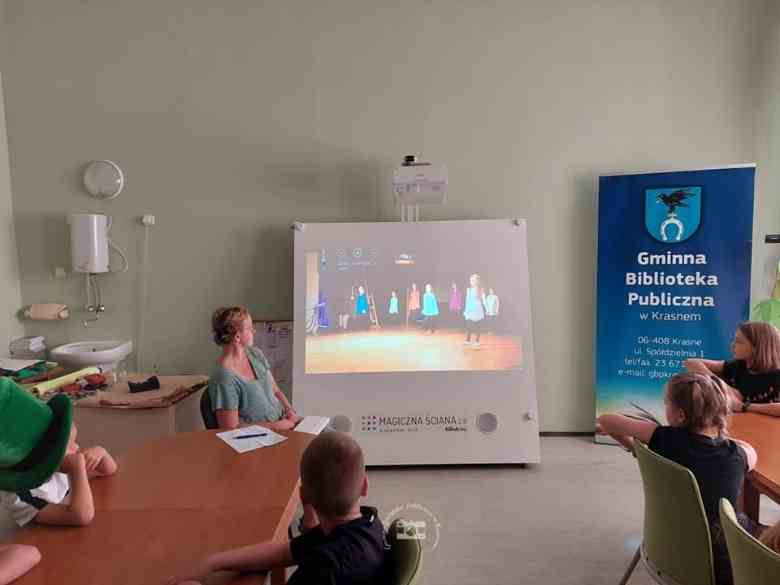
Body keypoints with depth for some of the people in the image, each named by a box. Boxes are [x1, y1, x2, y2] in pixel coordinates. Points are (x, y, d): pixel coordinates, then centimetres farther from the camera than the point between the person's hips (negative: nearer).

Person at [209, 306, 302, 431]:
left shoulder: (255, 354, 7)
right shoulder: (224, 377, -18)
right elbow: (231, 428, -16)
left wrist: (290, 410, -2)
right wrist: (275, 426, -16)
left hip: (282, 422, 7)